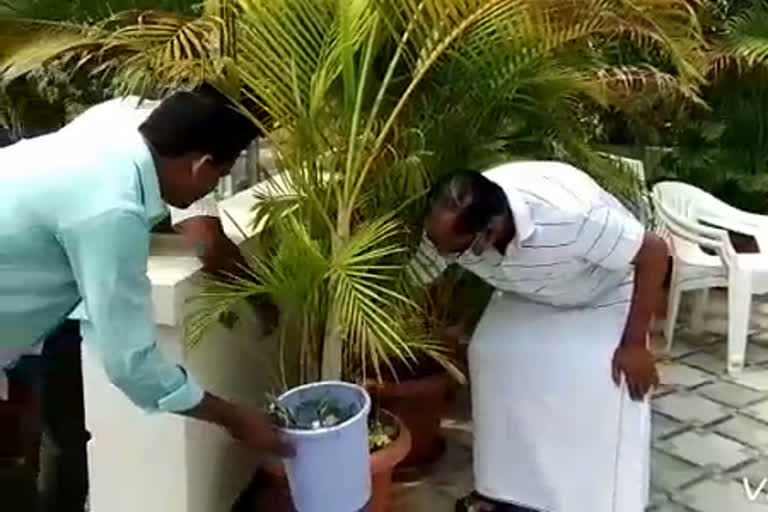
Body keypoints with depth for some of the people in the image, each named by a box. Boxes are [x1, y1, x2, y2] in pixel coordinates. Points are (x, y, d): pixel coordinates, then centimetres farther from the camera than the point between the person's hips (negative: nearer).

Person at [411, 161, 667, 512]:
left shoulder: (568, 216, -45)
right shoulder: (450, 227, -30)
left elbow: (655, 252, -31)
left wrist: (634, 344, -26)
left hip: (603, 294, -4)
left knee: (600, 383, -20)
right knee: (490, 352, -9)